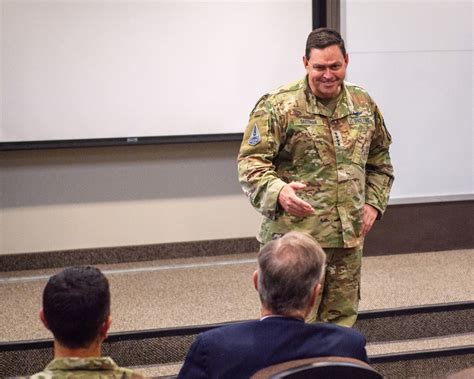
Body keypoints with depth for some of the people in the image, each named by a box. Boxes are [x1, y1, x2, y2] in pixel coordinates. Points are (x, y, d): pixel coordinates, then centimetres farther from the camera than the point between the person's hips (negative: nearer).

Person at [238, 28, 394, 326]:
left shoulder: (364, 105, 11)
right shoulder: (278, 106, -8)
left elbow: (379, 160, 22)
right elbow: (251, 161, -11)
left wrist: (374, 202, 8)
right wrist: (278, 191, -30)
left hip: (348, 236, 6)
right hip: (294, 234, -5)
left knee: (342, 319, 13)